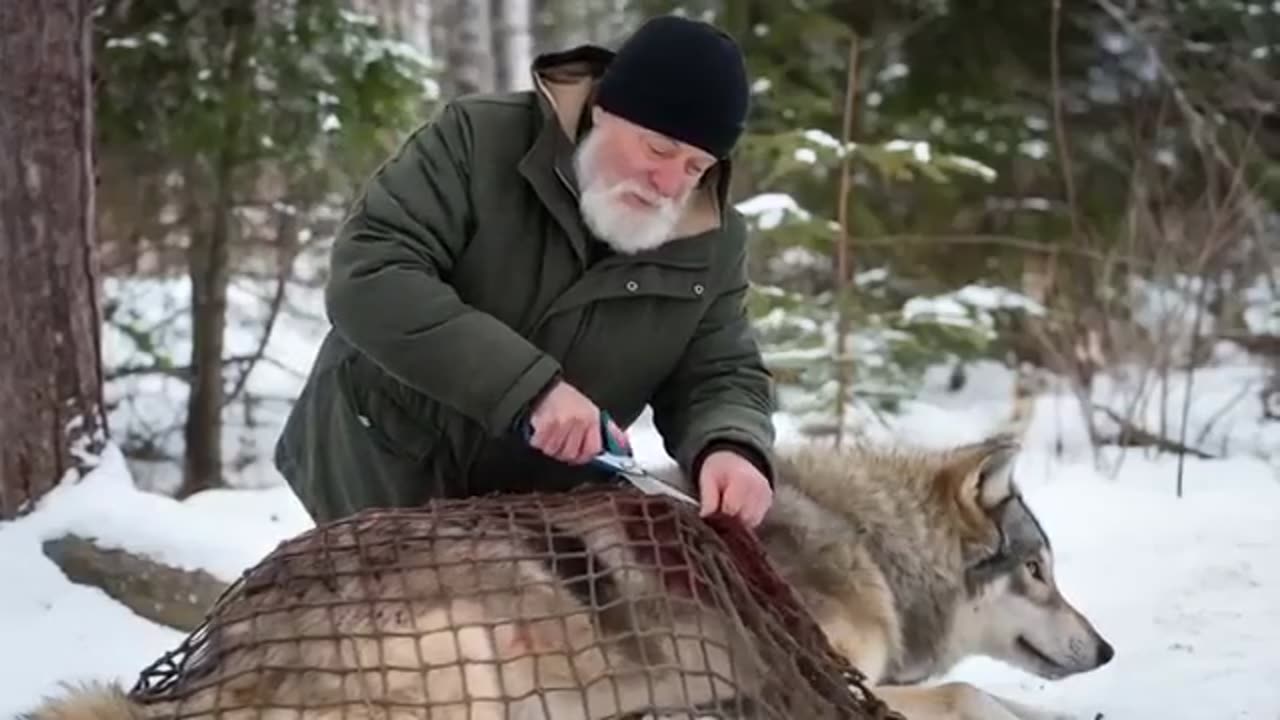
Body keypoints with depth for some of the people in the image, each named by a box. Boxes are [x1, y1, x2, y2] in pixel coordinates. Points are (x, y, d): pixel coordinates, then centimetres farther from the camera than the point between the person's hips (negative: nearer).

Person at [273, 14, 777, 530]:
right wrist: (530, 386, -35)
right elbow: (365, 277, -27)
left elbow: (722, 377, -1)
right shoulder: (478, 141, -18)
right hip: (377, 481, -3)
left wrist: (730, 449, -28)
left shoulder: (714, 241, -6)